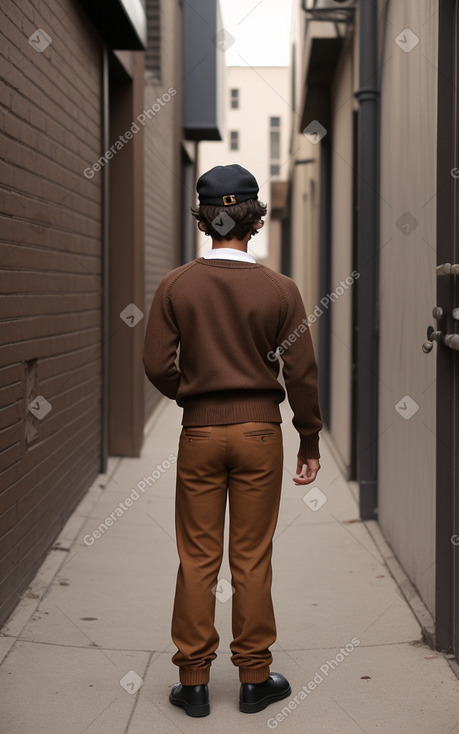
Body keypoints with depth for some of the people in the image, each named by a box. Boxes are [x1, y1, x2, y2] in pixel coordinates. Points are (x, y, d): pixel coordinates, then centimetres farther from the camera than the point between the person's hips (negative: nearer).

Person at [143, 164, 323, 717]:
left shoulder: (175, 286, -4)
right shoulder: (280, 289, -5)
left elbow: (157, 365, -4)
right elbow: (301, 372, -4)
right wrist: (310, 441, 6)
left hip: (199, 432, 0)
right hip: (260, 428, 0)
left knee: (197, 557, 8)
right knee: (252, 556, 7)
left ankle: (193, 680, 13)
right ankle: (254, 678, 16)